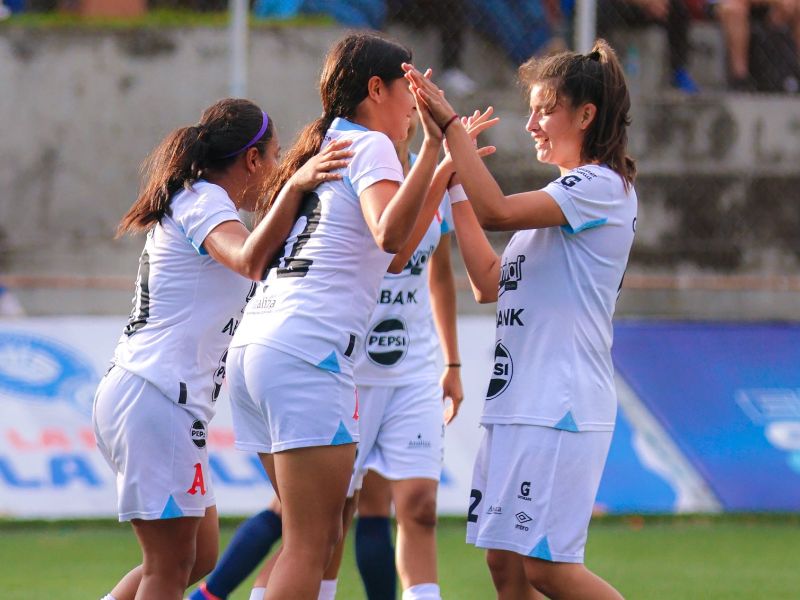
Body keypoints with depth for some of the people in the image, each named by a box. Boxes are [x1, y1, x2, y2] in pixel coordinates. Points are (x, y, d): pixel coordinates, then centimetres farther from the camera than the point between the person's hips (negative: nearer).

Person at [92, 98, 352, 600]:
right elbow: (249, 261, -30)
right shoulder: (204, 201, -10)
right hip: (157, 399, -11)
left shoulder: (195, 200, 22)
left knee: (201, 557, 15)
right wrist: (295, 187, -40)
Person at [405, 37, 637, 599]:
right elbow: (490, 282, 19)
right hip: (517, 402, 9)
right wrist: (456, 186, 16)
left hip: (561, 403, -9)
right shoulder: (561, 199, 22)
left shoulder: (603, 187, -8)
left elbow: (498, 211, -20)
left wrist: (450, 123, -16)